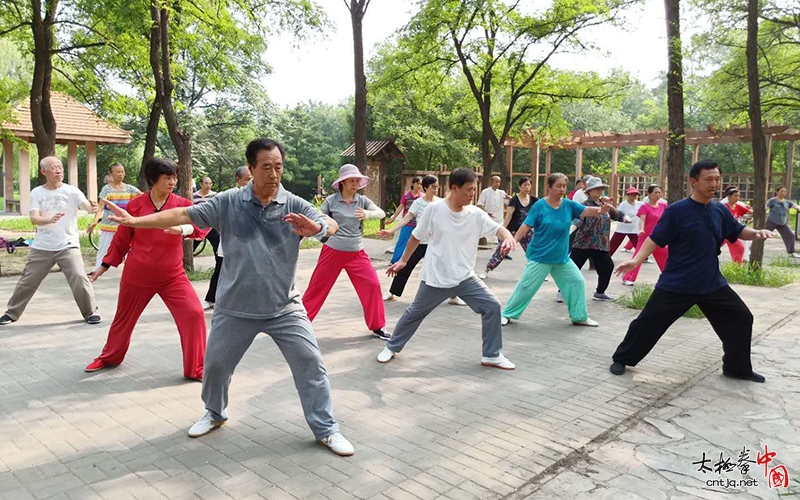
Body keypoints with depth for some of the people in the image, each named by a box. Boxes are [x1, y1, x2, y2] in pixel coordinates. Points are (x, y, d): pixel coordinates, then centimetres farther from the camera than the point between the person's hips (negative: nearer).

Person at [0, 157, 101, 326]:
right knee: (27, 281, 12)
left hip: (68, 246, -2)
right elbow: (34, 219, -11)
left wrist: (93, 208, -45)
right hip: (41, 248, 2)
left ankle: (90, 312, 4)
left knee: (80, 278, -14)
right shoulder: (36, 192, 0)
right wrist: (50, 220, -32)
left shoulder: (72, 191, -4)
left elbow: (88, 207, -20)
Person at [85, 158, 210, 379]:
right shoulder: (135, 205, -5)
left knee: (194, 314, -14)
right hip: (136, 275, 1)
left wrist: (183, 229, -41)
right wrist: (105, 264, 13)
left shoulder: (182, 204, -5)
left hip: (172, 276, 0)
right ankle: (109, 358, 47)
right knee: (124, 318, 18)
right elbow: (121, 239, 6)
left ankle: (196, 368, 2)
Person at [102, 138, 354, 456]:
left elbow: (331, 227, -19)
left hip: (284, 308, -1)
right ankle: (215, 414, 45)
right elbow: (183, 214, -6)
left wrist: (315, 228, -41)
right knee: (215, 365, 14)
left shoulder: (295, 205, -8)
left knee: (310, 364, -4)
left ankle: (326, 429, 14)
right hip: (235, 309, 1)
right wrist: (136, 221, -13)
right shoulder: (228, 203, -6)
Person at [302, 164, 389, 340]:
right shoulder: (331, 200, -6)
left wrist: (367, 214, -34)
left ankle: (377, 327, 9)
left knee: (372, 284, -5)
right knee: (318, 286, 7)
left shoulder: (362, 200, -1)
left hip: (356, 253, 2)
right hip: (332, 251, -1)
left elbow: (381, 213, -15)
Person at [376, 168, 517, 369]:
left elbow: (497, 227, -18)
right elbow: (417, 237, 0)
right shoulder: (434, 209, -12)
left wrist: (508, 237, -41)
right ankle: (392, 347, 33)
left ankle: (492, 355, 10)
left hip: (465, 278, 3)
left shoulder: (477, 214, -5)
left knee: (492, 306, -5)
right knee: (414, 313, 11)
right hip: (435, 278, -3)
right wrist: (403, 261, 7)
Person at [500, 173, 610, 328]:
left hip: (562, 257, 5)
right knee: (526, 286, -2)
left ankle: (580, 316, 23)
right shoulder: (540, 205, -12)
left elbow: (587, 211, -10)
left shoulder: (568, 204, -1)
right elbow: (526, 226, -13)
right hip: (540, 256, -5)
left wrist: (601, 210, -31)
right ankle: (507, 314, 13)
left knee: (577, 281, 7)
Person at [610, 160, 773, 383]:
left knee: (741, 317, 9)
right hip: (675, 284, -5)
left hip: (712, 284, 6)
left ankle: (738, 367, 27)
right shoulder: (677, 210, -13)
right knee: (649, 322, -2)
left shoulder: (720, 210, 4)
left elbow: (737, 231, 17)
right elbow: (655, 239, -14)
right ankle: (622, 359, 16)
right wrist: (636, 260, -28)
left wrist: (757, 233, -5)